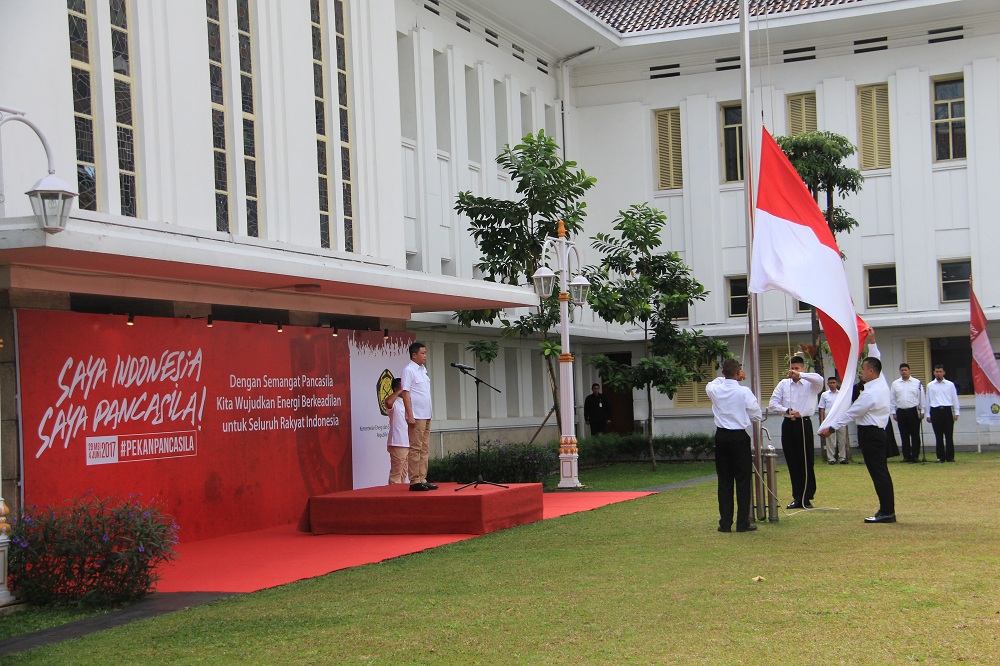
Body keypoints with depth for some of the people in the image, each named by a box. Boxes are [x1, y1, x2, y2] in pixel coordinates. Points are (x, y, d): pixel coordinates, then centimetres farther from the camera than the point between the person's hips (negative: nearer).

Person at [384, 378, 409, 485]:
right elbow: (388, 402, -31)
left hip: (408, 443, 8)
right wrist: (399, 392, -20)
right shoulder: (394, 402, -6)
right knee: (396, 474, -9)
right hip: (397, 444, -8)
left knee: (403, 473, 11)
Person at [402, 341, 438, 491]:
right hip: (416, 417, -9)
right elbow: (405, 393, -13)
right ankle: (415, 481, -5)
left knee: (424, 449, 9)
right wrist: (410, 415, -18)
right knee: (415, 449, -7)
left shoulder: (423, 369, 16)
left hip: (426, 416, 9)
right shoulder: (409, 370, -8)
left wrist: (429, 413, 16)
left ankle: (422, 480, 12)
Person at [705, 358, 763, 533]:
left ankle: (725, 523, 10)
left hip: (721, 437, 4)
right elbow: (757, 415, -4)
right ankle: (743, 523, 4)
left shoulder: (714, 390, -1)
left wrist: (725, 377, 25)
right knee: (743, 479, 3)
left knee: (724, 480, 9)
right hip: (739, 437, -4)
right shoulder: (744, 392, -12)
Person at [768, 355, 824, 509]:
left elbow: (819, 379, -22)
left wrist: (800, 375, -29)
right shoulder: (783, 384, 10)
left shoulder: (810, 384, 2)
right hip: (788, 425, 3)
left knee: (806, 462, 0)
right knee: (792, 463, 7)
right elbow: (772, 404, 4)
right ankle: (797, 497, 15)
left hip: (804, 424, -3)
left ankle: (807, 497, 9)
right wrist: (788, 411, -11)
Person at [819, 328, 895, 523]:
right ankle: (887, 510, 13)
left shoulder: (870, 394, -19)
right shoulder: (881, 381, 7)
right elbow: (876, 360, 24)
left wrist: (831, 428, -10)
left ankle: (887, 511, -8)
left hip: (869, 433, -10)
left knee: (878, 473, -8)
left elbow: (851, 413, -16)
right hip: (877, 432, 10)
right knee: (881, 472, 10)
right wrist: (872, 342, 26)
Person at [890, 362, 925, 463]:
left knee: (915, 435, 0)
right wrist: (893, 413, 4)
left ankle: (915, 456, 4)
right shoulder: (895, 384, 8)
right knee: (904, 436, 4)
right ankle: (906, 456, 9)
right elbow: (892, 399, 9)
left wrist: (922, 411, 0)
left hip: (913, 411, -2)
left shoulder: (917, 383, 4)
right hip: (901, 412, 2)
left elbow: (921, 398, 5)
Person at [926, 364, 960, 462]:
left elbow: (955, 399, 8)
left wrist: (956, 413, 2)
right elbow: (928, 400, 10)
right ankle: (941, 457, 8)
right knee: (938, 436, 3)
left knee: (949, 435, -2)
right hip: (935, 411, 1)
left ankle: (950, 457, 3)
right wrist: (928, 415, 7)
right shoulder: (930, 386, 10)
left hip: (947, 410, -1)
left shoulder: (950, 385, 8)